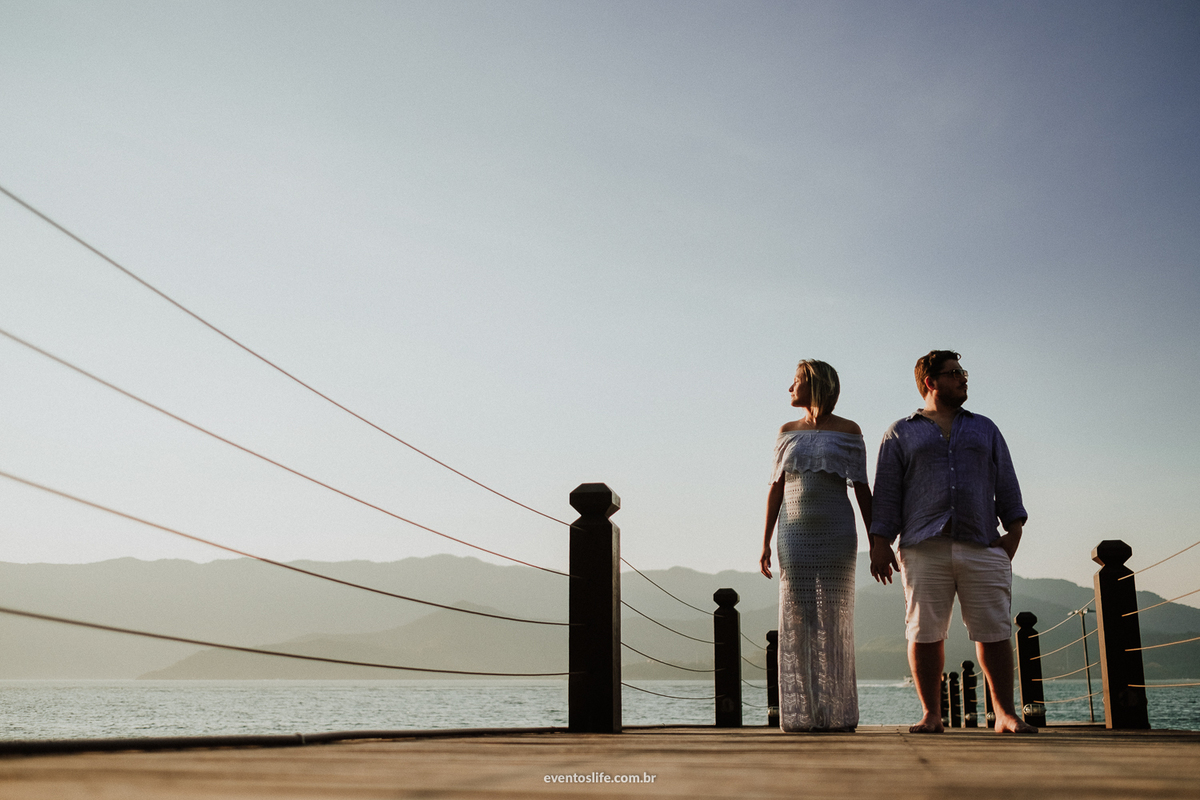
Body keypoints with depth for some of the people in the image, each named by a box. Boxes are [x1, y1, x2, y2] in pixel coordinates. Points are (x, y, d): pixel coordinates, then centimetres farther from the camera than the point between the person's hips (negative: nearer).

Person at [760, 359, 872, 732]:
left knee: (835, 621, -2)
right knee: (796, 622, -1)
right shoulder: (787, 432, 11)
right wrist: (765, 543, 4)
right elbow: (776, 488, 9)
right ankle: (800, 713, 4)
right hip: (794, 534, 2)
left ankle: (838, 714, 4)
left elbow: (861, 488, 3)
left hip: (836, 533, -2)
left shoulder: (848, 431, 3)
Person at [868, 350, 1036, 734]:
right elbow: (886, 492, 9)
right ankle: (931, 714, 6)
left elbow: (1005, 482, 17)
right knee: (924, 633, -3)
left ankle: (1005, 714, 5)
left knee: (994, 631, -3)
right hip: (924, 548, -2)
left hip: (982, 547, 2)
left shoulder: (984, 429, 22)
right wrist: (880, 543, 0)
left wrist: (1014, 527, 3)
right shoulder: (900, 435, 14)